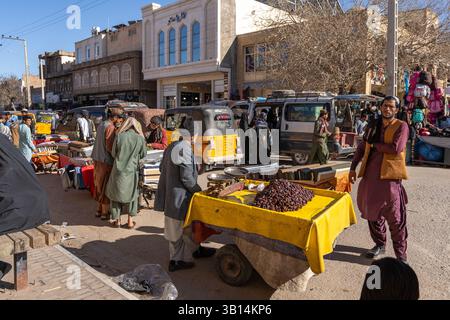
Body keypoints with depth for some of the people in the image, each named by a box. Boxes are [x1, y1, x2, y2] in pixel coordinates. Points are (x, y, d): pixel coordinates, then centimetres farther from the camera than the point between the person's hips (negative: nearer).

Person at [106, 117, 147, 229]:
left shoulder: (119, 136, -10)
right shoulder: (140, 138, -9)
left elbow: (113, 153, -1)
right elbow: (143, 154, 2)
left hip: (118, 170, 0)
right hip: (132, 170, 1)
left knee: (117, 193, 16)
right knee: (131, 193, 16)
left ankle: (117, 220, 22)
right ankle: (130, 221, 19)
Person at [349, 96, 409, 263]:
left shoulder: (401, 126, -2)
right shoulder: (373, 126, 14)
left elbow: (396, 148, -17)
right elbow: (361, 148, 17)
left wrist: (375, 144, -5)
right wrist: (353, 167, 11)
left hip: (390, 176, -5)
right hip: (370, 175, 5)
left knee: (395, 218, -2)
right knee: (372, 212, 14)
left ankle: (401, 253, 10)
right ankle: (379, 244, 31)